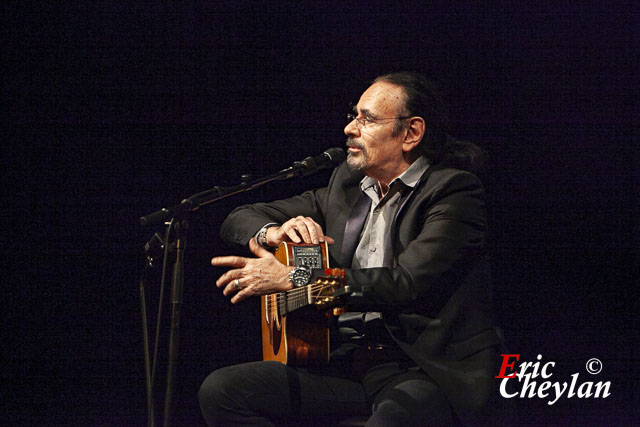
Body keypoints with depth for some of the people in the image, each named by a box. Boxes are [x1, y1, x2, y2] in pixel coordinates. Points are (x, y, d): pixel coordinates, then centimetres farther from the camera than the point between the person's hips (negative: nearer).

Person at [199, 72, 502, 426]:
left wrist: (291, 278, -20)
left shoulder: (456, 191, -6)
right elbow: (240, 219, 22)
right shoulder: (346, 183, 16)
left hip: (430, 370, -7)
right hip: (348, 362, 7)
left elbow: (406, 283, -22)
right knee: (220, 390, -12)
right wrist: (271, 234, -3)